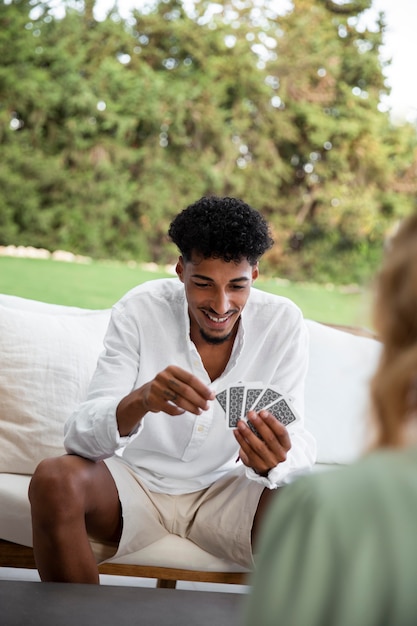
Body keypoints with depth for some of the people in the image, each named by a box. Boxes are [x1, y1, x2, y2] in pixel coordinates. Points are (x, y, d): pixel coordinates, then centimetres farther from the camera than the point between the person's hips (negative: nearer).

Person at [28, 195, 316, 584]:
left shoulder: (283, 322, -11)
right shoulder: (139, 311, -16)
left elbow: (298, 439, -15)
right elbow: (80, 433, -22)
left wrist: (272, 460, -41)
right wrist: (140, 401, -45)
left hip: (226, 490, 1)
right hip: (137, 479, 0)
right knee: (54, 481, -30)